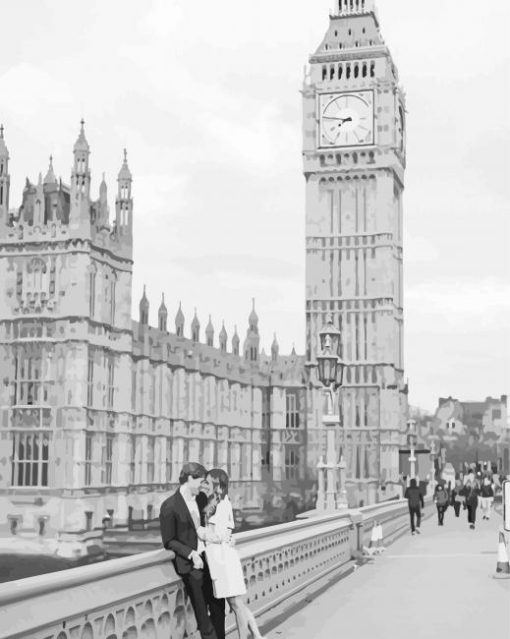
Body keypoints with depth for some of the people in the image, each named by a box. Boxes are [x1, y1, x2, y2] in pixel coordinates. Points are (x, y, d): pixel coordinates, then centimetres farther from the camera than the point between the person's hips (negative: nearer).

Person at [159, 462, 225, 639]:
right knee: (202, 610, -2)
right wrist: (191, 554, -19)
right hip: (190, 564, -6)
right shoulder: (169, 506, -11)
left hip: (208, 557, 6)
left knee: (218, 605, 9)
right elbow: (168, 541, -9)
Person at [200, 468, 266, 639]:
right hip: (219, 556, 9)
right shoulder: (222, 503, 14)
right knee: (237, 603, 12)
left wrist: (200, 532, -6)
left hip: (222, 555, -9)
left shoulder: (221, 505, -13)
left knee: (236, 603, 0)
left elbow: (219, 535, -17)